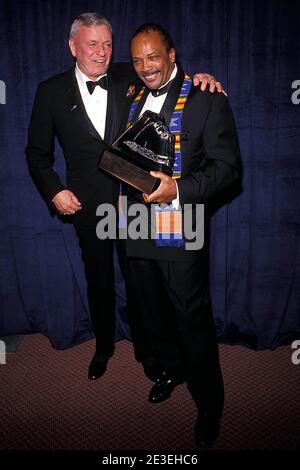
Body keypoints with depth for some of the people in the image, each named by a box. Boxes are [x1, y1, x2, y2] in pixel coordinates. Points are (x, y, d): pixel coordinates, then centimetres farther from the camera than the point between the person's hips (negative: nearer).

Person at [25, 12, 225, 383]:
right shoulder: (52, 91, 1)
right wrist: (54, 191, -7)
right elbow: (37, 152, 5)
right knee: (99, 280, 16)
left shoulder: (129, 78, 1)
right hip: (88, 205, 1)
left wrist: (198, 78, -14)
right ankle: (104, 346, 41)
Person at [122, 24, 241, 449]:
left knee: (193, 321, 6)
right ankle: (167, 372, 48)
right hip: (137, 228, 7)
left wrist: (179, 189, -24)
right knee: (147, 313, 21)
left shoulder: (207, 100, -6)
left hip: (181, 232, -6)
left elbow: (227, 166, -11)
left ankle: (209, 405, 30)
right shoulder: (134, 100, 13)